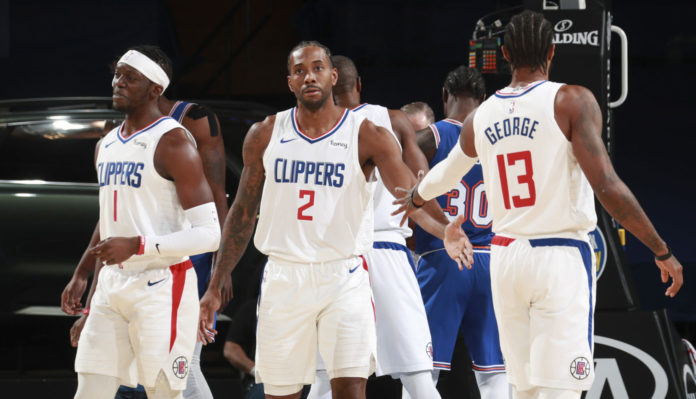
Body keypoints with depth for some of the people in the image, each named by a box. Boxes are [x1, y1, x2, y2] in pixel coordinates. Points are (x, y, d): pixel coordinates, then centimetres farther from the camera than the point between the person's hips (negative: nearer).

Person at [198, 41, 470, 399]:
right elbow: (242, 212, 12)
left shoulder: (367, 137, -5)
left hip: (343, 278, -3)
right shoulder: (265, 135, 4)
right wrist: (214, 286, 10)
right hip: (283, 277, 3)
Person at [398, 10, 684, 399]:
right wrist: (663, 251, -9)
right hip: (561, 257, -5)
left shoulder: (480, 118, 8)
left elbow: (445, 174, 28)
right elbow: (608, 188, -16)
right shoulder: (572, 101, -8)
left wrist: (415, 197, 51)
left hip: (506, 257, 5)